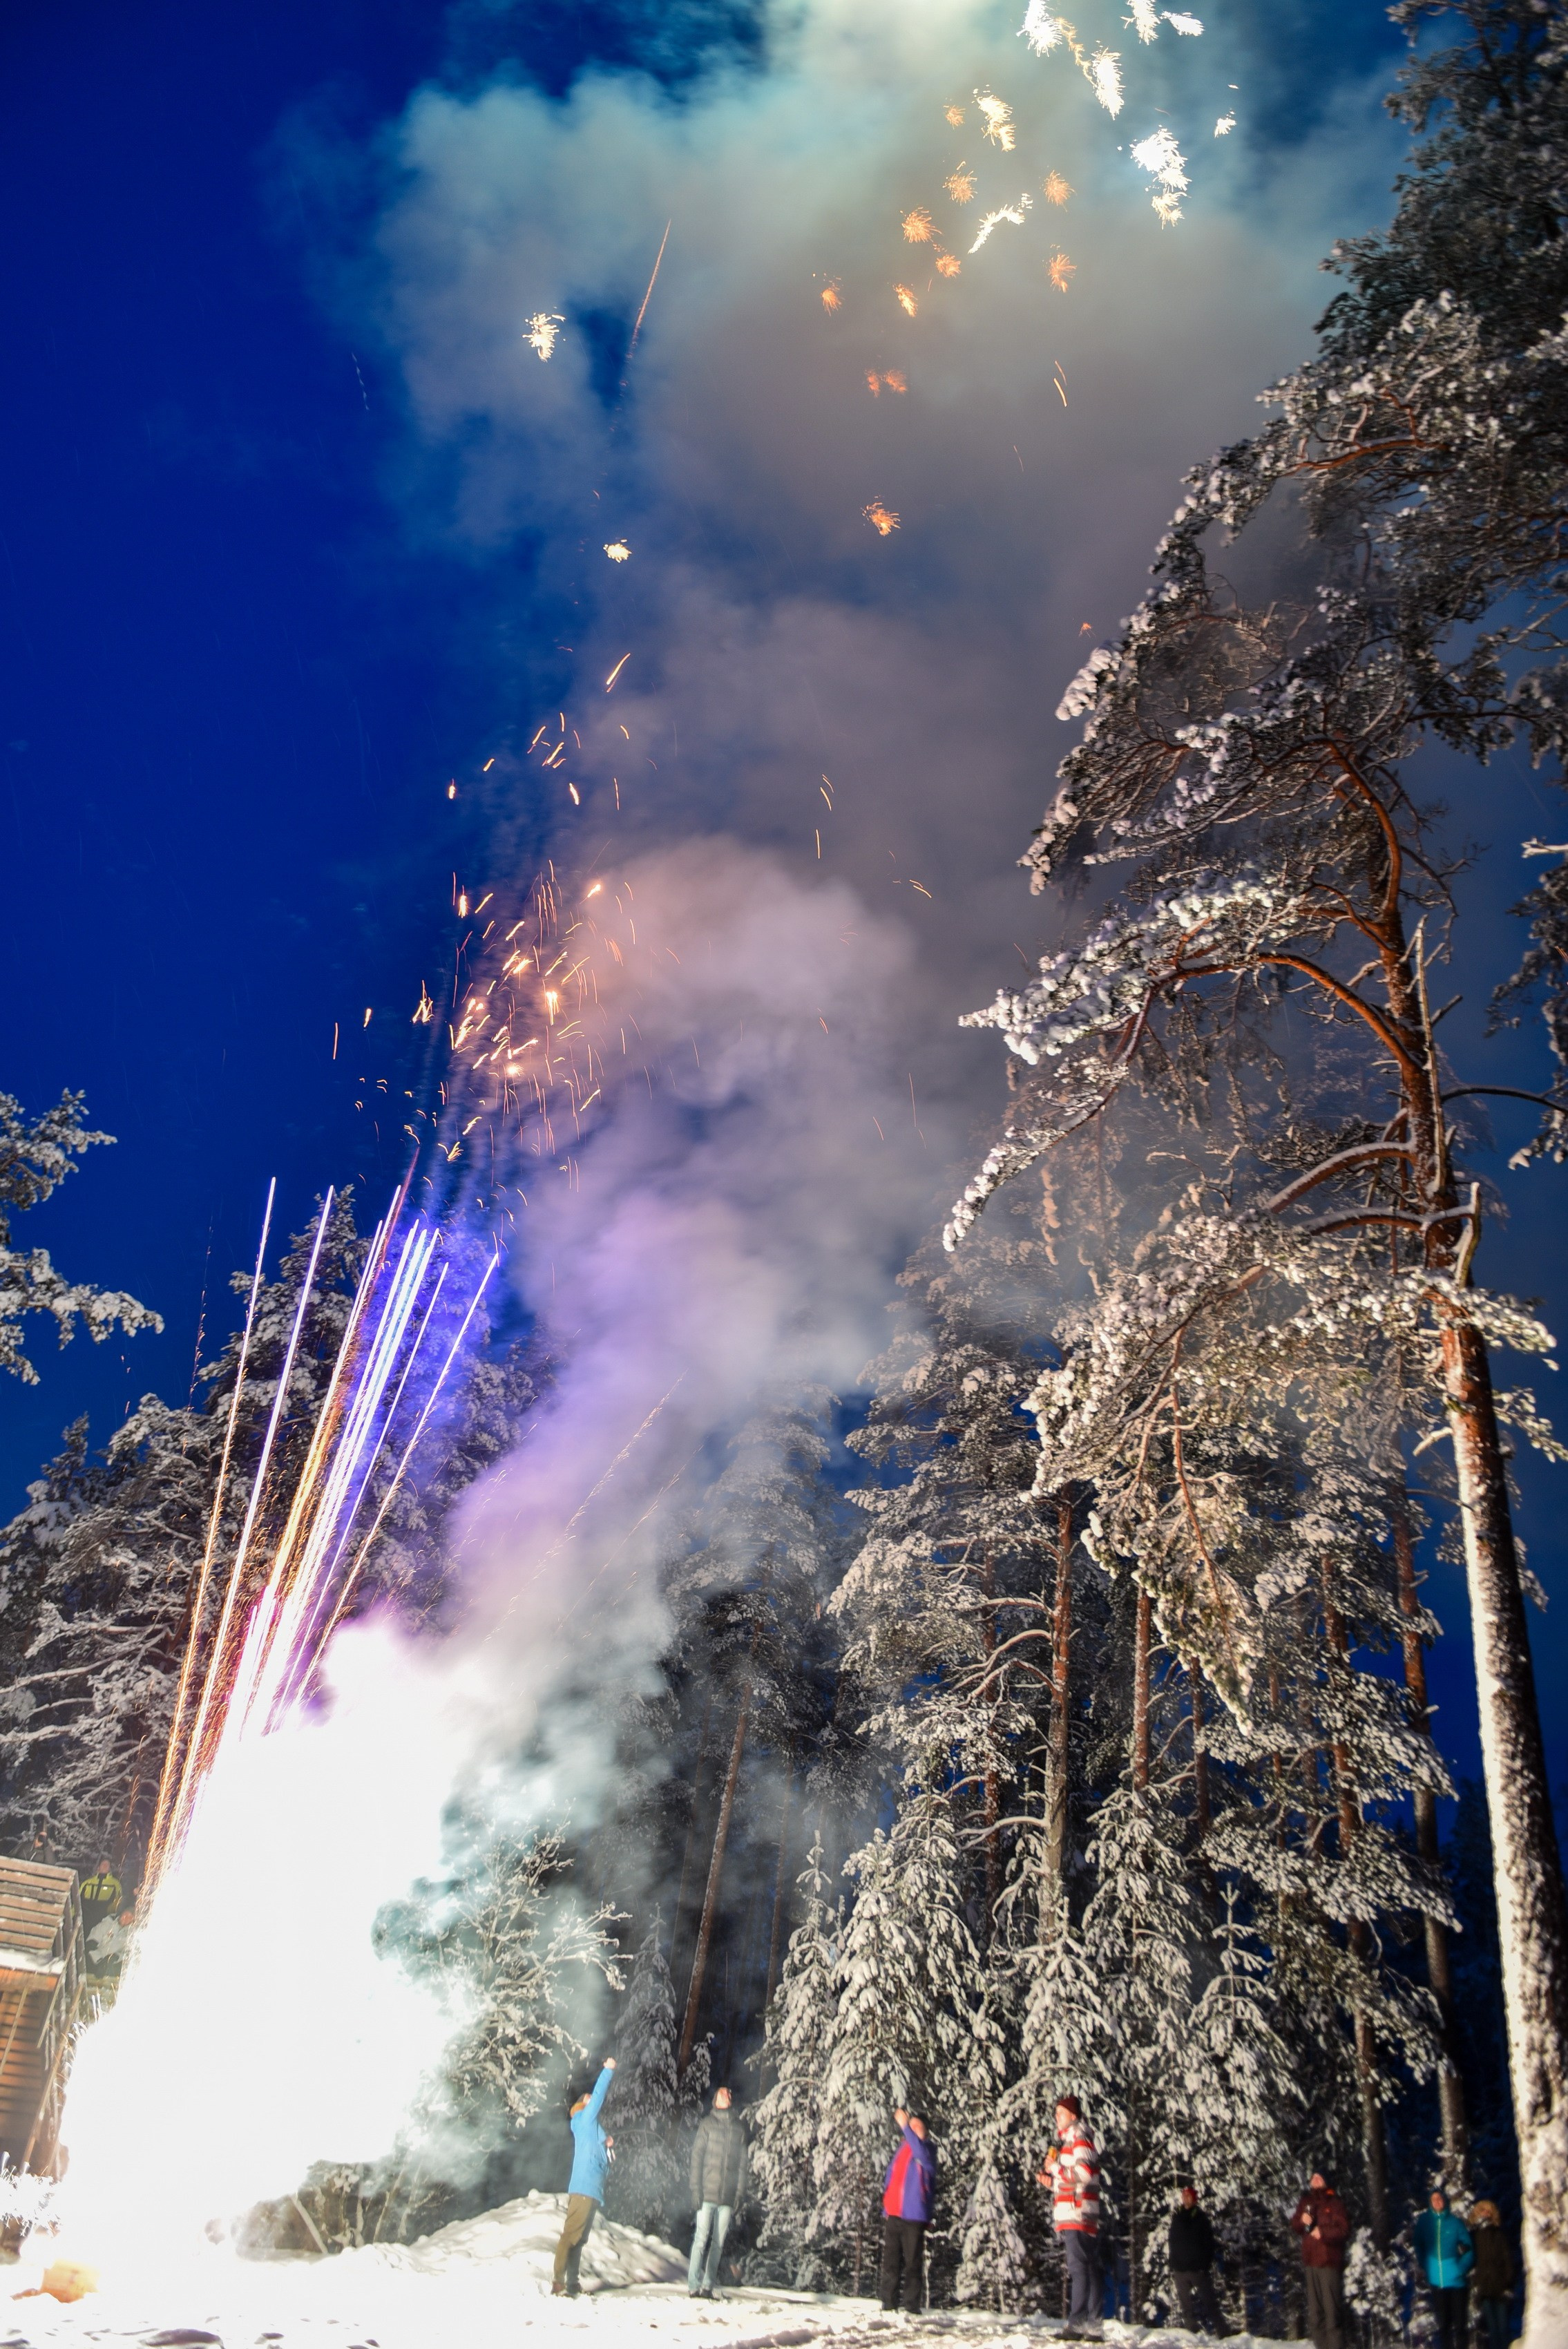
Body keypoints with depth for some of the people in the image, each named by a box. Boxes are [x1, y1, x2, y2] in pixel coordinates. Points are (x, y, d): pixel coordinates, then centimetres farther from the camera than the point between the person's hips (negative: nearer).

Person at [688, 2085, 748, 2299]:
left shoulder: (739, 2129, 11)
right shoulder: (707, 2124, 2)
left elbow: (742, 2163, 12)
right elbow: (697, 2156, -1)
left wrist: (739, 2193, 5)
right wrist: (696, 2188, -8)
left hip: (728, 2197, 3)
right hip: (707, 2193, -3)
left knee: (718, 2243, 5)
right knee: (701, 2239, -7)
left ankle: (708, 2286, 11)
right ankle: (694, 2286, -3)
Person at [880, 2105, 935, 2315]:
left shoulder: (927, 2150, -3)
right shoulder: (901, 2149, 15)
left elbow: (921, 2154, -28)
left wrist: (904, 2126, -33)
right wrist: (886, 2203, 11)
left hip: (914, 2217, -6)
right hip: (892, 2216, 6)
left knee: (913, 2265, -2)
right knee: (890, 2264, 7)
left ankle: (912, 2309, 4)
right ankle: (889, 2308, 13)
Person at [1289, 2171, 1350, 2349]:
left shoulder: (1334, 2203, -4)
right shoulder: (1305, 2201, 14)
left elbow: (1344, 2229, -12)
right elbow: (1295, 2226, 16)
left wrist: (1323, 2233, -19)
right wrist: (1302, 2221, -4)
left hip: (1329, 2261, -6)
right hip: (1310, 2261, 6)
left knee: (1332, 2307, -9)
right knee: (1314, 2309, 11)